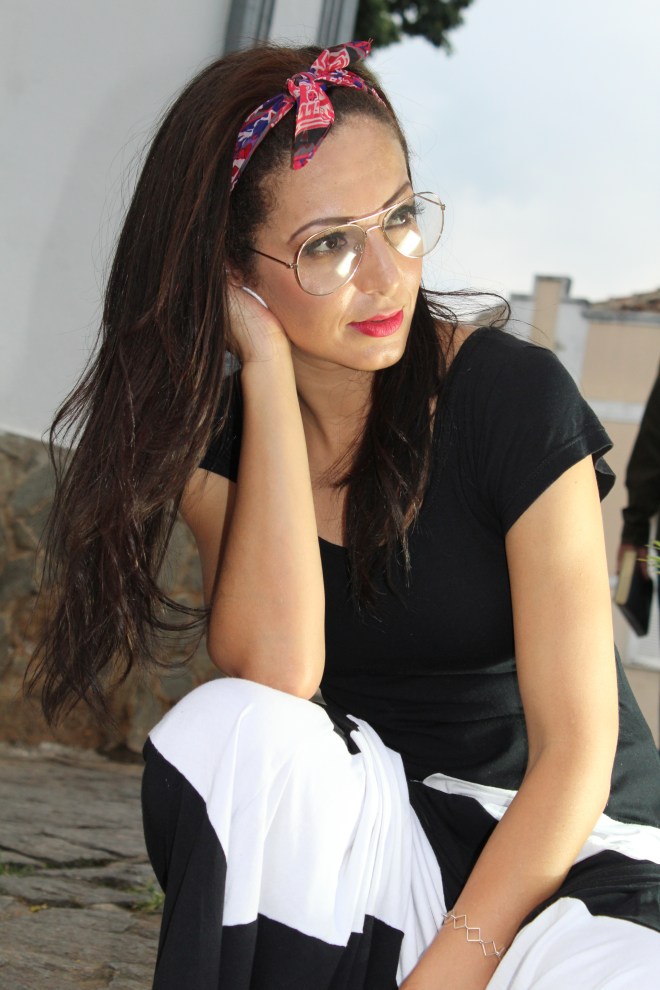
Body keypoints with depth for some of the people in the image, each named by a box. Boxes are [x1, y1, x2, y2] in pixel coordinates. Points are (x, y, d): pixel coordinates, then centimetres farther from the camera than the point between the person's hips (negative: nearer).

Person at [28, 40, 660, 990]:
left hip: (572, 855, -3)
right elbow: (275, 671, -24)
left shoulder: (514, 393, -13)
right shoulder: (214, 435, -3)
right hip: (365, 837, 3)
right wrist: (266, 363, -20)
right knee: (230, 726, -28)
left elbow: (575, 751, -15)